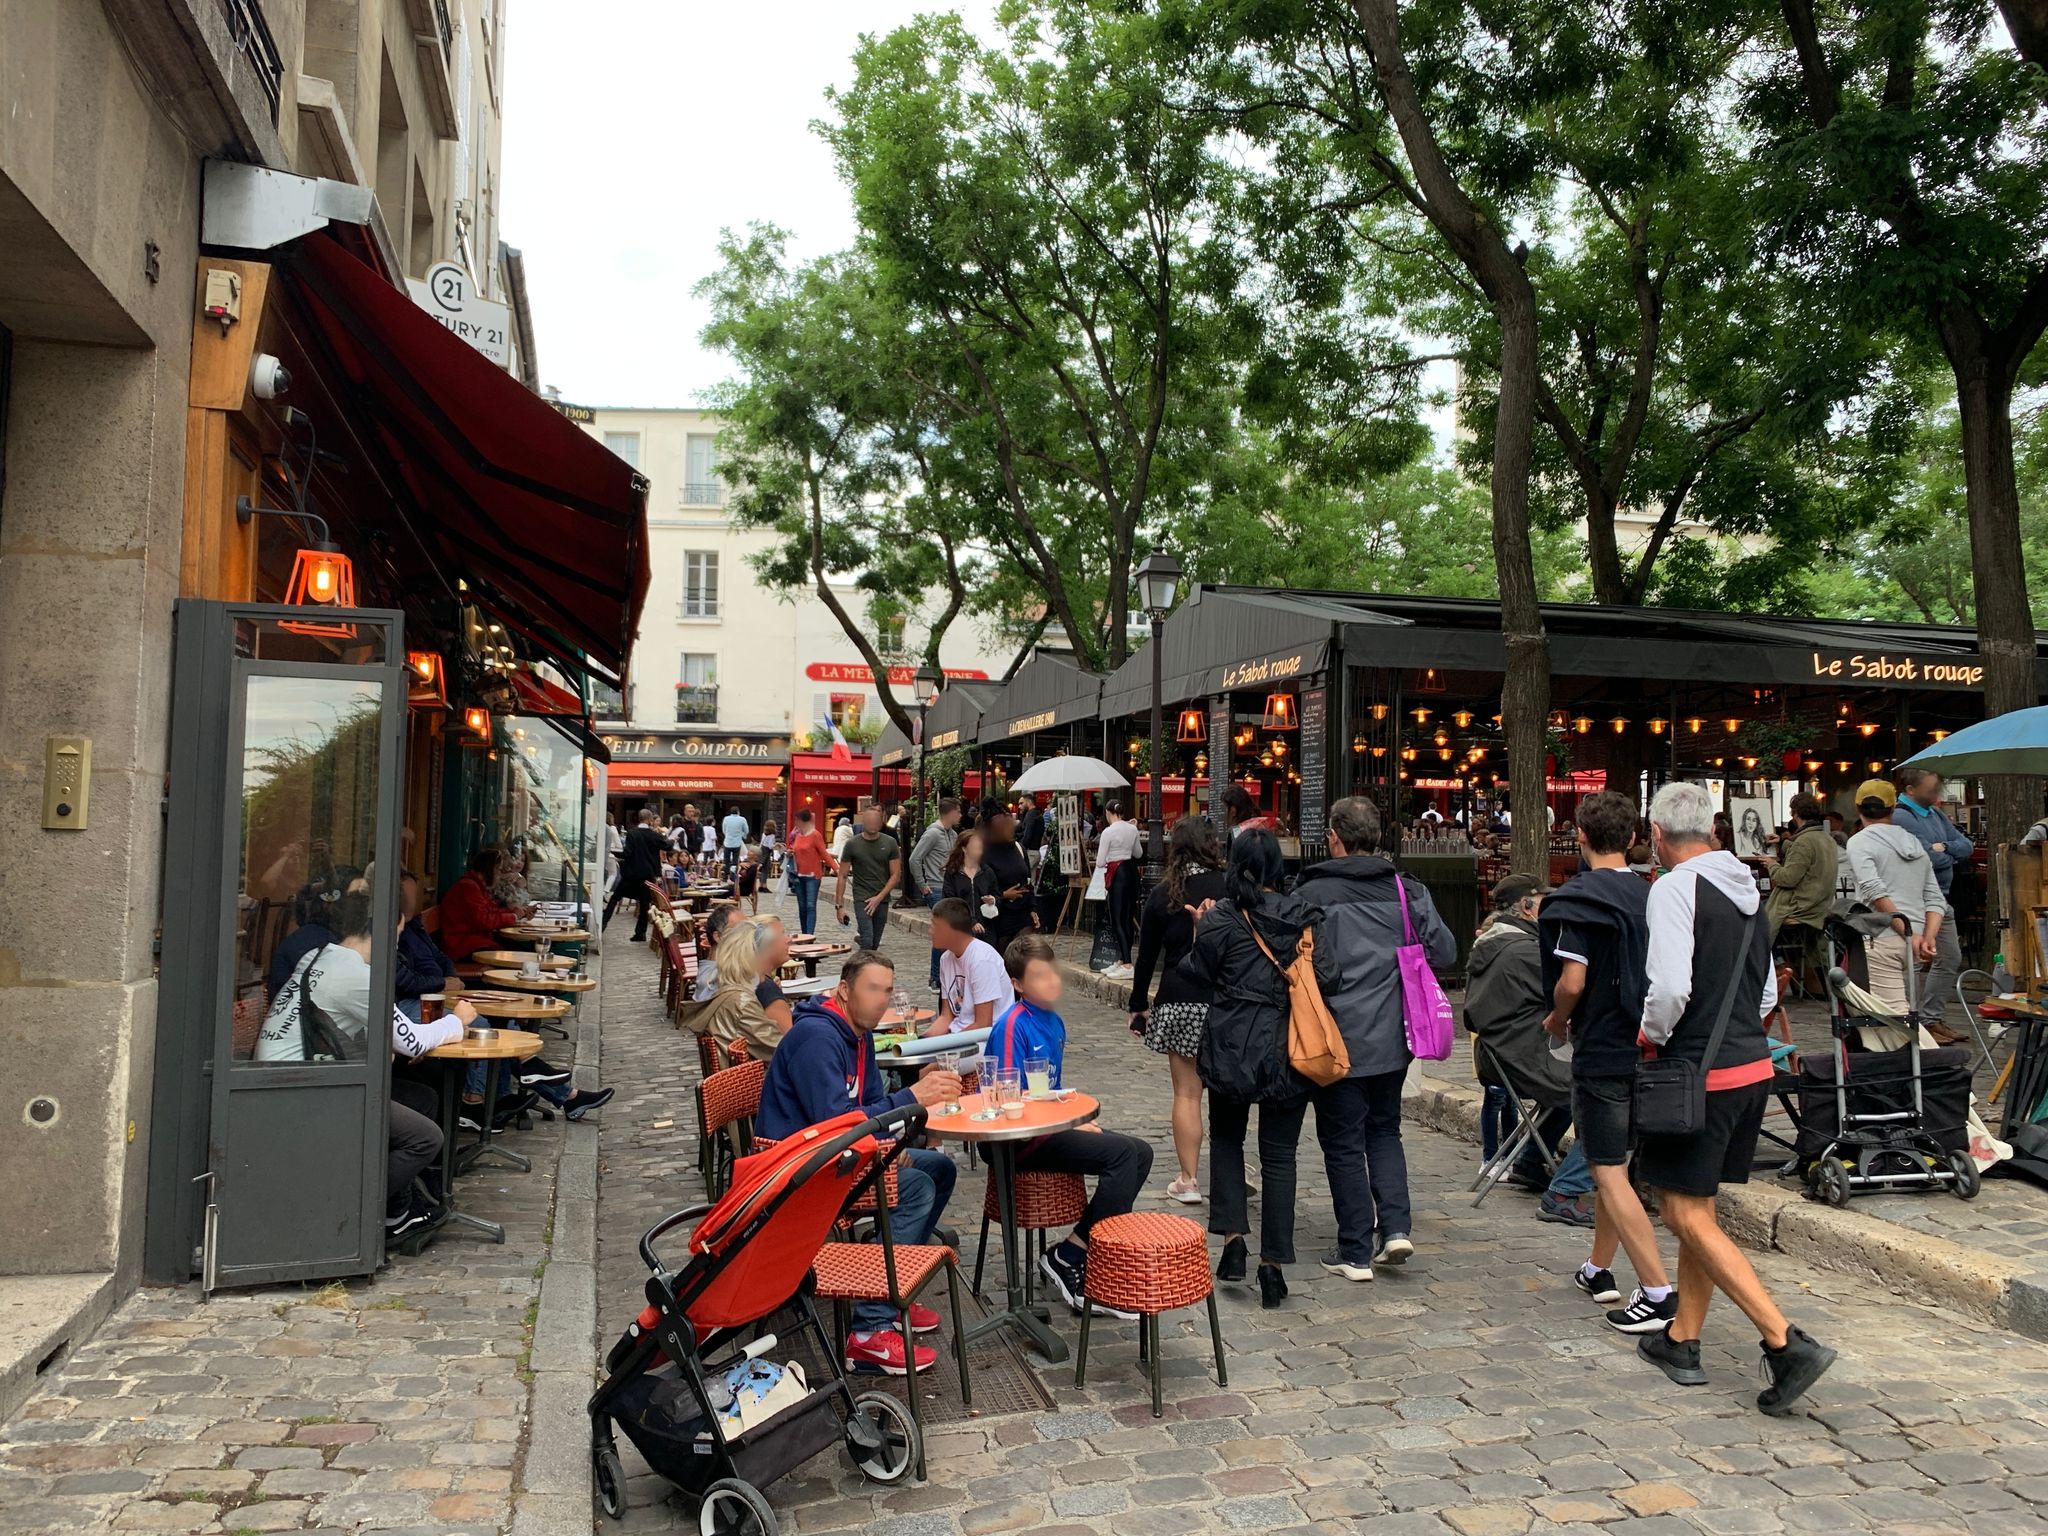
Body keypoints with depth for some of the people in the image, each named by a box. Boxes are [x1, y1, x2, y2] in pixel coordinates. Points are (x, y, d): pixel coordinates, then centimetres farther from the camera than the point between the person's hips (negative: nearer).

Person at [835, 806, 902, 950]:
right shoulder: (853, 845, -3)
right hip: (862, 899, -3)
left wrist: (879, 898, -8)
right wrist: (839, 905, -5)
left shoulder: (890, 843, 1)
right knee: (867, 942, -15)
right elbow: (842, 876, 0)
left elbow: (896, 875, 1)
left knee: (875, 944, 8)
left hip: (882, 900, 3)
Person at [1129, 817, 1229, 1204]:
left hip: (1178, 1003, 0)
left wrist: (1138, 1004, 14)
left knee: (1187, 1093, 6)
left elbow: (1147, 955, 5)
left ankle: (1188, 1181, 11)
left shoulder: (1161, 895, 0)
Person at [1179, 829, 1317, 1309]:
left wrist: (1200, 932, 10)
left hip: (1231, 1048, -1)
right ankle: (1273, 1264, 7)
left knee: (1226, 1138, 19)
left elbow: (1198, 977, -3)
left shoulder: (1220, 918, -10)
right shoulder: (1302, 914, -2)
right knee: (1279, 1154, 8)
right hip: (1287, 1049, 2)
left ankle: (1232, 1239, 8)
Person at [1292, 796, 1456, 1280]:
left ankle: (1355, 1252, 13)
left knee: (1343, 1143, 7)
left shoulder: (1312, 895, -13)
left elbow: (1299, 966, -15)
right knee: (1384, 1131, 22)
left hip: (1339, 1040, -4)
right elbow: (1445, 952, 2)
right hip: (1393, 1037, 4)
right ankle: (1396, 1226, 11)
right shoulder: (1408, 892, -2)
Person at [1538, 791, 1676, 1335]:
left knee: (1609, 1173, -2)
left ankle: (1658, 1291, -6)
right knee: (1611, 1162, 19)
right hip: (1646, 1047, 7)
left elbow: (1572, 983, -21)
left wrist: (1557, 1020, -1)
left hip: (1601, 1052, -7)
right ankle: (1598, 1269, 31)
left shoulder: (1579, 899, -15)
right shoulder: (1652, 896, 4)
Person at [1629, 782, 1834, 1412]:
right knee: (1696, 1208, 17)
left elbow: (1671, 987, -25)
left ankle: (1787, 1342, -8)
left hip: (1701, 1073, -9)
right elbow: (1767, 993, 17)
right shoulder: (1748, 890, 12)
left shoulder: (1676, 887, -14)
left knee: (1687, 1214, -2)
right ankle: (1682, 1340, 25)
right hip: (1754, 1065, 9)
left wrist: (1652, 1034, -7)